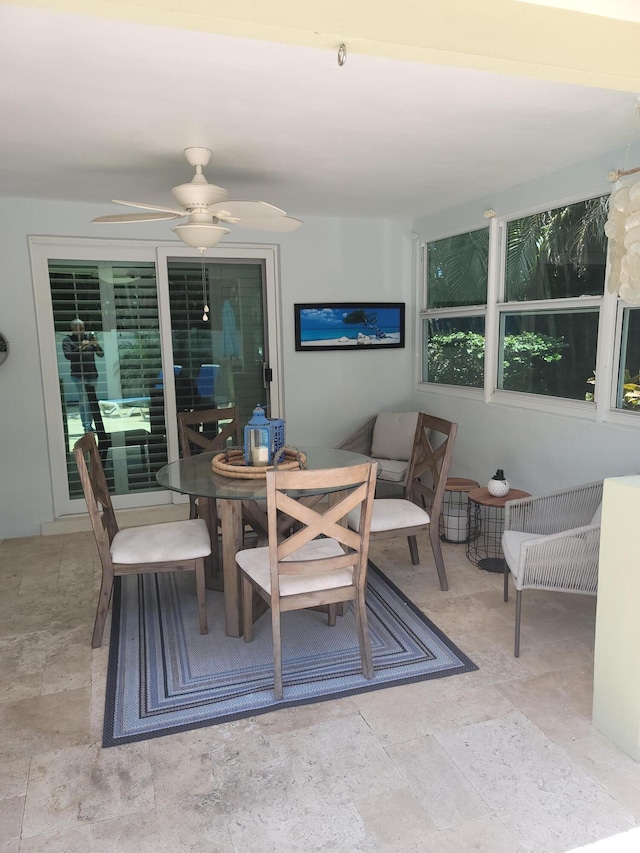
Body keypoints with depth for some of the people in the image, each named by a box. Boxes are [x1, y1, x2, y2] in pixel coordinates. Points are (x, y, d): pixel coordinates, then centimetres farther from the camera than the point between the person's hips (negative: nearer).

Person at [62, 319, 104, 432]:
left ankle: (90, 424, 13)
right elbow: (68, 355, -12)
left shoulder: (90, 337, 9)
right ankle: (86, 425, -9)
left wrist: (96, 345, -11)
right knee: (83, 399, -9)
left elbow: (101, 355, 7)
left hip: (92, 374, 3)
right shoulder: (68, 340, 2)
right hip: (78, 375, -3)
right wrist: (80, 348, -22)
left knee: (92, 399, 5)